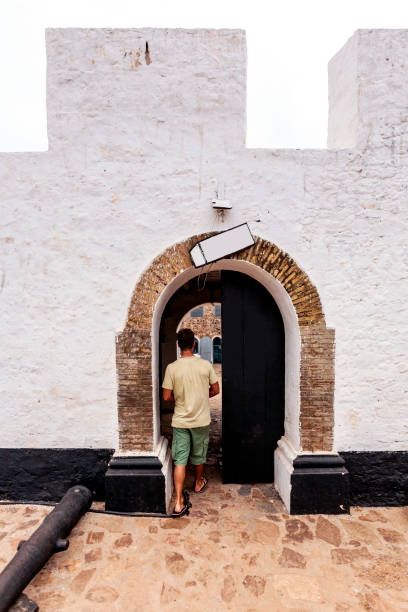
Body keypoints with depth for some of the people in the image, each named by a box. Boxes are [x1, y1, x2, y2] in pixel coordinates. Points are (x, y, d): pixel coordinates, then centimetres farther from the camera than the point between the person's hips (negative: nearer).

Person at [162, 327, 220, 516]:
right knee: (198, 455, 23)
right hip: (201, 420, 1)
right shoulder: (205, 365, -12)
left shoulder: (171, 368, -13)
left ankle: (178, 503, 10)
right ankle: (198, 483, 46)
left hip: (180, 421, -1)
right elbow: (215, 390, -3)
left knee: (180, 460, 9)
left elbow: (166, 397, -9)